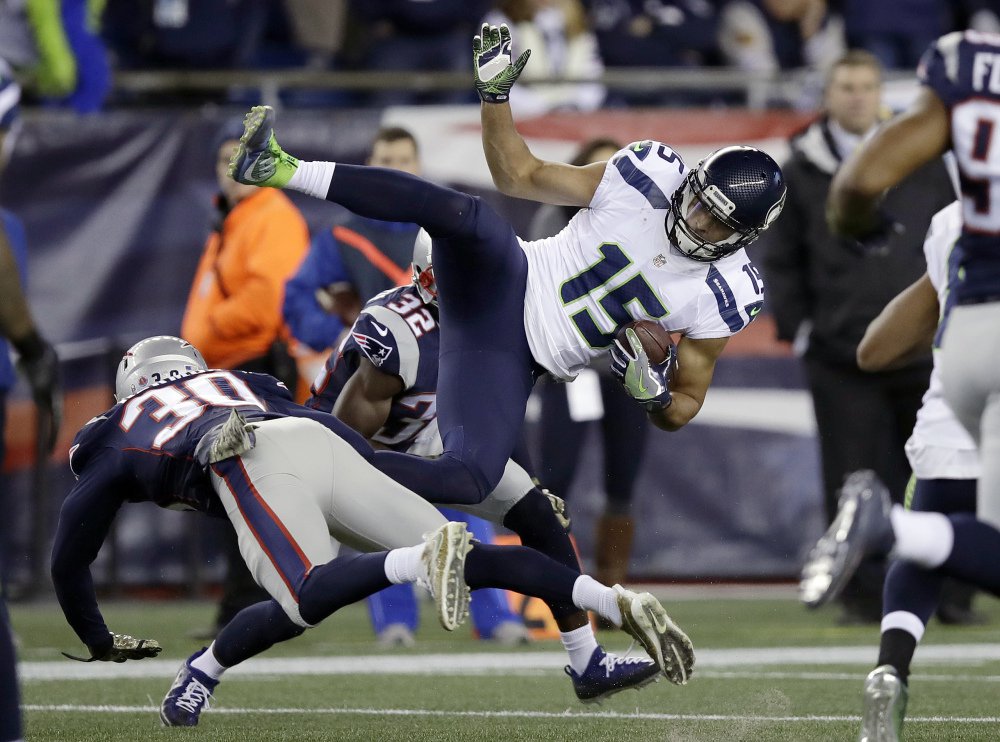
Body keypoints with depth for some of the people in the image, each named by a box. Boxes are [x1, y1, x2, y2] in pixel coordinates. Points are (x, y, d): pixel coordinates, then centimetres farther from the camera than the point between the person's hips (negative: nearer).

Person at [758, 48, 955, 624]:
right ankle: (864, 596, 3)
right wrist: (796, 325, 1)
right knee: (853, 477, -3)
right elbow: (781, 259, 11)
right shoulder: (803, 171, 7)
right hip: (838, 355, -1)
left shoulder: (921, 161, 8)